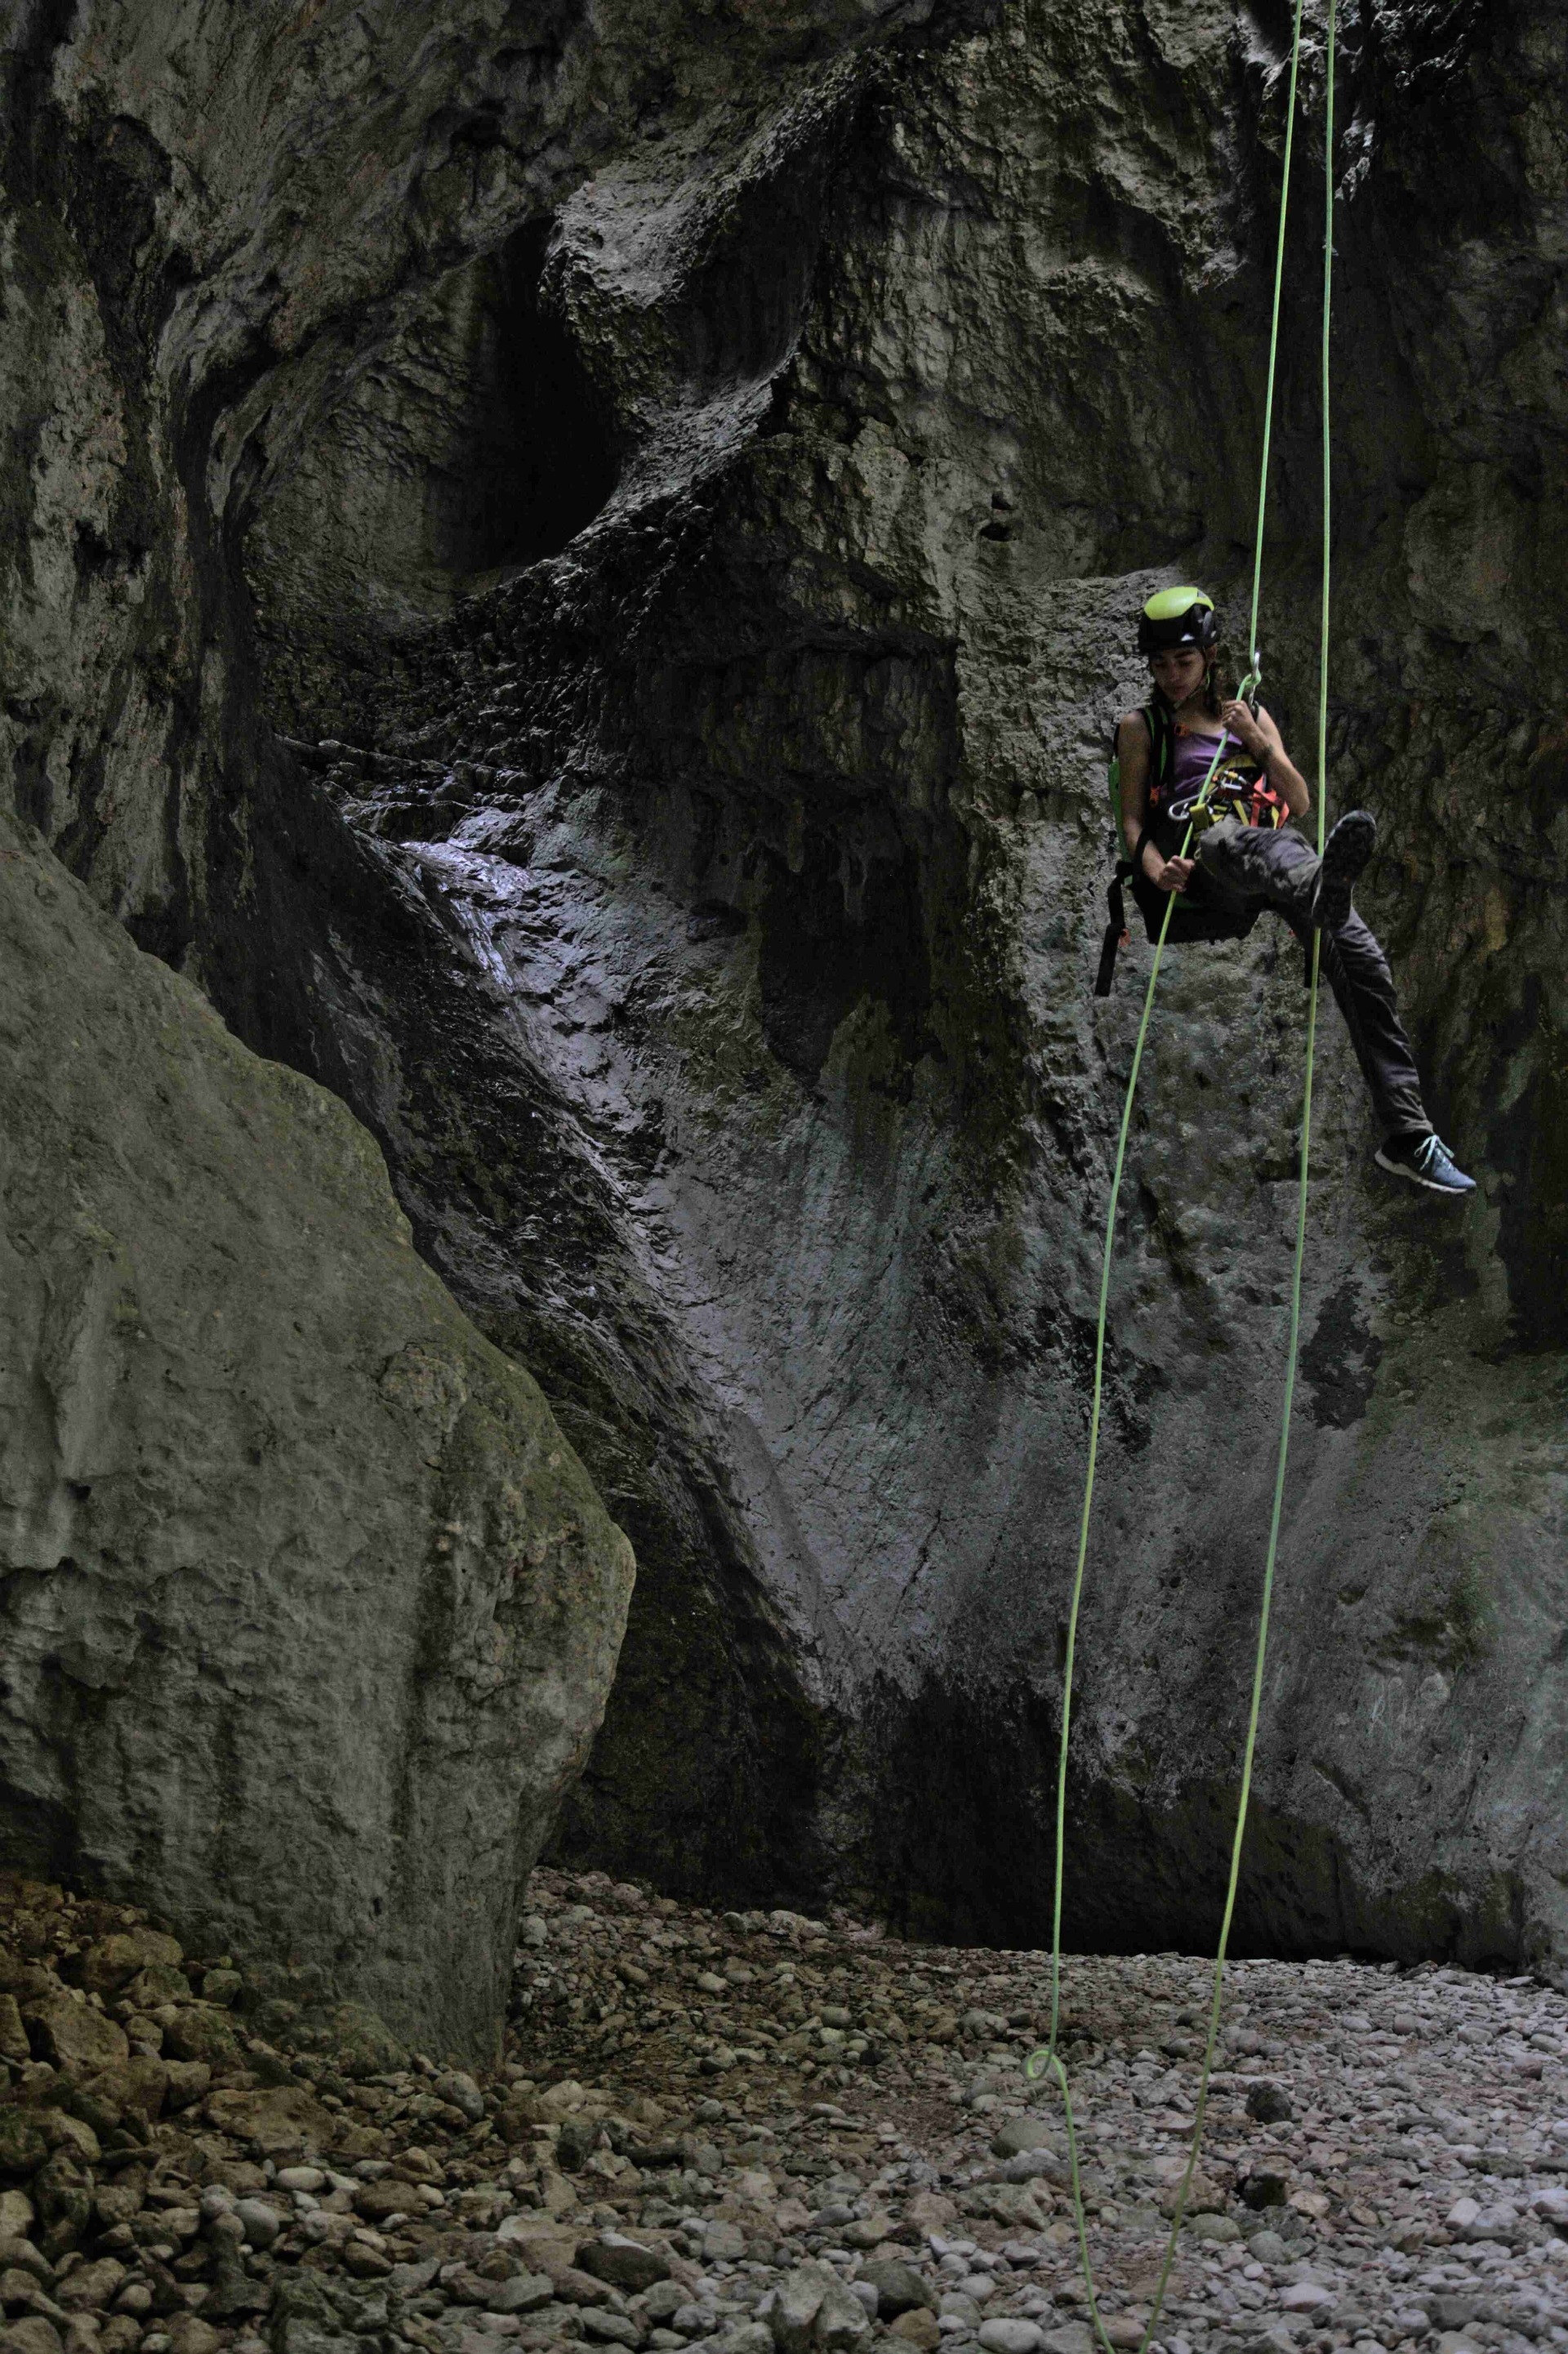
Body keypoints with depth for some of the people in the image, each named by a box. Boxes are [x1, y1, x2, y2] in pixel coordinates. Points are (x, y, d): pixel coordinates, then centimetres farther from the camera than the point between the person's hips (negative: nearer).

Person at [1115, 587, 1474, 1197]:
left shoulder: (1251, 716, 27)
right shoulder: (1142, 728, 19)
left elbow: (1300, 804, 19)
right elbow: (1133, 819, 9)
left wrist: (1258, 743, 2)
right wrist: (1156, 869, -13)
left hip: (1275, 848, 4)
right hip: (1204, 854, -3)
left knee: (1361, 958, -22)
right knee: (1265, 846, -42)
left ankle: (1407, 1135, -26)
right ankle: (1323, 887, -83)